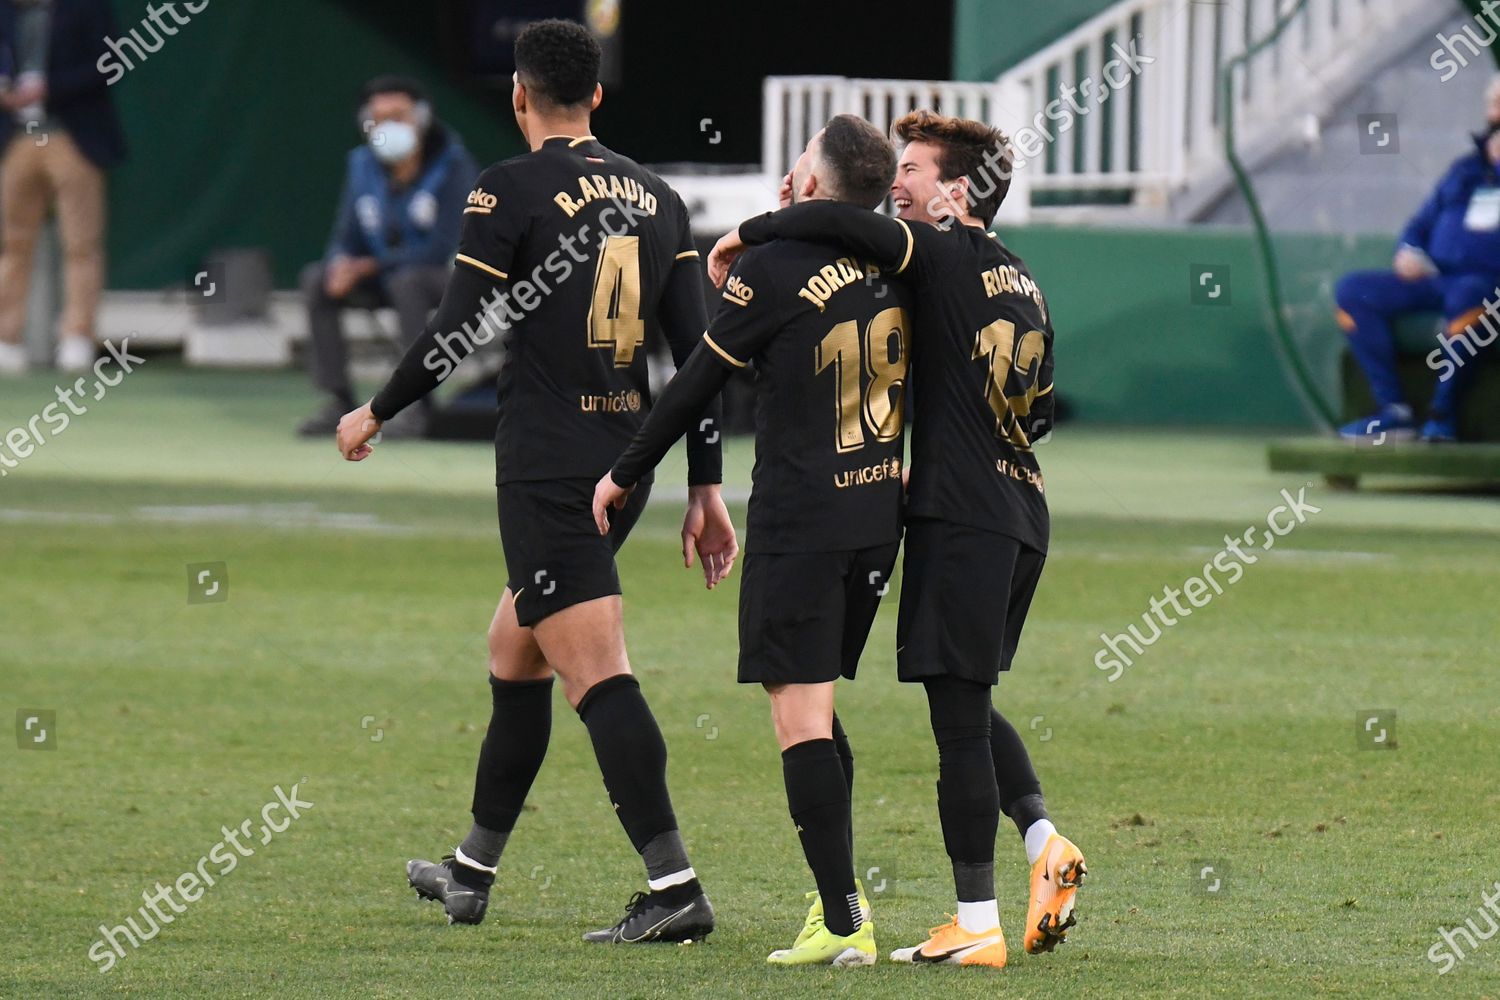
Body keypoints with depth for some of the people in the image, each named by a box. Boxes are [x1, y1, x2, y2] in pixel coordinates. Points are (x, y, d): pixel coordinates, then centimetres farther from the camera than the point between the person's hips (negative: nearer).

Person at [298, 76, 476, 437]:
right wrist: (341, 262, -22)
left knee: (407, 280, -37)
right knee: (317, 278, -13)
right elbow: (346, 237, 5)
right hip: (386, 281, 6)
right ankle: (339, 403, -12)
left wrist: (371, 266, -22)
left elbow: (443, 247, -23)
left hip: (449, 275, -6)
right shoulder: (362, 166, 1)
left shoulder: (452, 165, -16)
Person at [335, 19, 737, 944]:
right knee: (514, 652, 21)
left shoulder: (511, 191, -9)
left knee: (597, 674, -11)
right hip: (627, 458, 7)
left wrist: (376, 415, 8)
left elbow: (458, 334, -9)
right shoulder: (657, 197, 10)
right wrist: (706, 490, 11)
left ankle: (674, 885, -21)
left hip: (546, 469, -7)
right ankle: (472, 874, 30)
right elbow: (697, 350, 8)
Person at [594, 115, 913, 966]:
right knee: (820, 712, 20)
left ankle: (842, 921, -13)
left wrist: (627, 474, 9)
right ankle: (840, 892, 21)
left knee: (801, 718, -6)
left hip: (800, 522, -6)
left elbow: (699, 383, -5)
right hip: (881, 517, 7)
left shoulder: (774, 270, -13)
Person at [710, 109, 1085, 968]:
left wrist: (744, 236, -9)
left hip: (962, 513, -9)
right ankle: (1044, 840, 2)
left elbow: (837, 222, -24)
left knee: (959, 718, -5)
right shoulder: (1022, 281, 17)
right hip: (1023, 513, 9)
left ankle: (977, 924, -4)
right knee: (971, 705, 21)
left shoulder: (945, 256, -9)